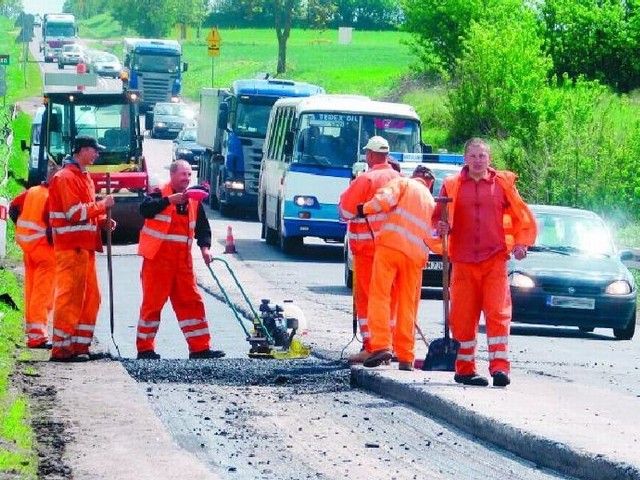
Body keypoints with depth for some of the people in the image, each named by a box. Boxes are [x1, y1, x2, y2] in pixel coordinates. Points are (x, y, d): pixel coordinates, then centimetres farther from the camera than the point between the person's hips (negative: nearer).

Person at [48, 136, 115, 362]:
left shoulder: (84, 177, 19)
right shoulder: (66, 177, -12)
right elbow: (75, 212, -19)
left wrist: (103, 221, 7)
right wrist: (102, 205, -12)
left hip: (85, 246, 10)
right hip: (71, 247, -10)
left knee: (90, 298, 11)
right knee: (70, 296, -9)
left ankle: (80, 346, 15)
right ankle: (61, 348, -7)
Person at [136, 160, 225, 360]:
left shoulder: (193, 201, 13)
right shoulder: (159, 194, -4)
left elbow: (203, 227, 18)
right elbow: (145, 209, -23)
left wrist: (204, 247, 1)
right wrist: (169, 200, -32)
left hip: (182, 261, 6)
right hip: (157, 259, -6)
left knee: (191, 302, 4)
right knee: (153, 302, -2)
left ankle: (200, 347, 6)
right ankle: (144, 348, 5)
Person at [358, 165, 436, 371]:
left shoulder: (403, 183, 13)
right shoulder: (431, 201, 27)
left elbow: (386, 198, -6)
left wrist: (365, 209, 6)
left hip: (391, 245, -4)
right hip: (416, 254, 4)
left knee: (379, 296, -6)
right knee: (408, 306, 8)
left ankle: (381, 345, -21)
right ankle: (406, 357, 6)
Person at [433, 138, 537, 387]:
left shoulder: (503, 184, 6)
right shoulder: (451, 186, 5)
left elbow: (522, 216, 13)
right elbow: (439, 218, 11)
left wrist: (521, 244, 3)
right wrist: (442, 228, -11)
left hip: (495, 260, 0)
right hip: (463, 261, 0)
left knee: (498, 312, -9)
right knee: (463, 316, 3)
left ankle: (500, 366, -11)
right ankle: (465, 368, 12)